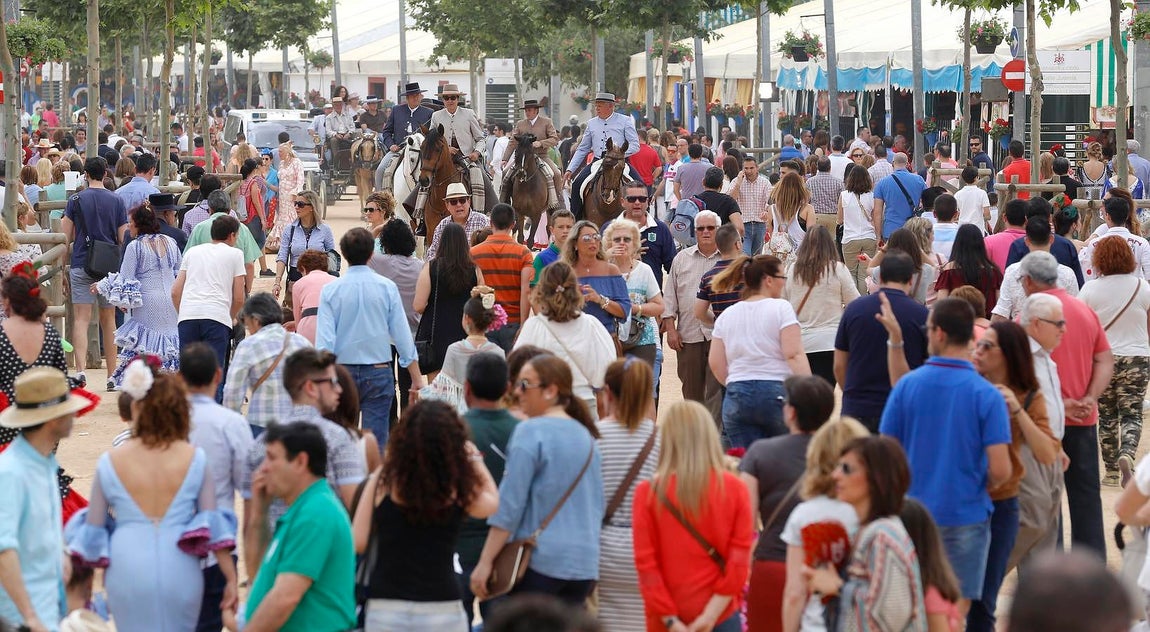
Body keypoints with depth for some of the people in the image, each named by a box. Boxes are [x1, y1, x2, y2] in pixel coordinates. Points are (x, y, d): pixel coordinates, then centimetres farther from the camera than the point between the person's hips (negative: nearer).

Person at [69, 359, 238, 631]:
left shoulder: (110, 463, -2)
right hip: (179, 573, 0)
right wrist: (231, 579, 5)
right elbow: (213, 526, -2)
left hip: (128, 570, 0)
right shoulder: (194, 459, -2)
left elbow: (93, 529, 6)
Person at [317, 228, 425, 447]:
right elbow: (403, 335, -2)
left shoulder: (330, 290, -5)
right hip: (379, 372, -1)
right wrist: (417, 378, 5)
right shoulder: (387, 288, -4)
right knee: (376, 440, -1)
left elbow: (324, 341, -9)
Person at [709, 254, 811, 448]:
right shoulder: (781, 308, -3)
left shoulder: (726, 315, 12)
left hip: (737, 396, 4)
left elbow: (715, 363, 11)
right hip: (777, 393, -4)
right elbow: (794, 355, -11)